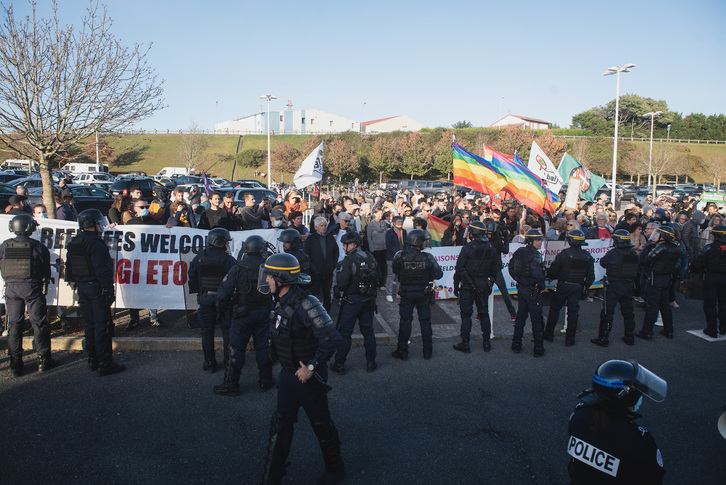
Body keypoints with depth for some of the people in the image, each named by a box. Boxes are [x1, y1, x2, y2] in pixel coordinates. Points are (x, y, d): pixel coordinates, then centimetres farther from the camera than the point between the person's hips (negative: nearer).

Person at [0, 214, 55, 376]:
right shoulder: (38, 247, -9)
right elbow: (46, 271, -2)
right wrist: (44, 283, 17)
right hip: (33, 287, -3)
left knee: (14, 324, 10)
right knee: (39, 322, 6)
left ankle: (15, 363, 12)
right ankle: (43, 359, 11)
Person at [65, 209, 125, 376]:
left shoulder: (73, 243, 11)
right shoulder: (95, 244, -17)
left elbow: (69, 267, 16)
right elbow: (102, 269, -22)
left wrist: (78, 285, 21)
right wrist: (108, 290, -18)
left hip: (82, 287, 9)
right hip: (97, 287, -9)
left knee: (90, 324, 16)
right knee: (102, 325, -3)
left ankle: (93, 360, 24)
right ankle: (105, 363, 0)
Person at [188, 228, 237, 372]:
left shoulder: (198, 258, 0)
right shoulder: (228, 260, -10)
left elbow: (192, 279, 4)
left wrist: (198, 293, 15)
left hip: (205, 299, 3)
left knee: (207, 330, 9)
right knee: (227, 329, 9)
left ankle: (209, 363, 14)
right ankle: (229, 360, 15)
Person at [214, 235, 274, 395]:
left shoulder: (237, 269, -11)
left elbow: (224, 292, -11)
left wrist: (221, 310, 2)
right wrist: (274, 309, 15)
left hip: (242, 314, -2)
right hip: (263, 314, 2)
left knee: (236, 349, 5)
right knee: (263, 347, 13)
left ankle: (231, 385, 12)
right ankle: (265, 381, 22)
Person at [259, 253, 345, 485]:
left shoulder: (306, 304, -26)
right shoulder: (282, 303, 2)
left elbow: (332, 339, -29)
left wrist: (311, 367, -26)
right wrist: (287, 370, 17)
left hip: (308, 377, -8)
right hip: (287, 374, 8)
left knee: (321, 425, 11)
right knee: (280, 425, 13)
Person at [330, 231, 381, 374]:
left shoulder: (348, 260, -17)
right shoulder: (370, 257, 3)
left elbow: (341, 283, -24)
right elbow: (378, 278, 9)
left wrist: (339, 270, -6)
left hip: (351, 300, -6)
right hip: (368, 300, 6)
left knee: (344, 333, 5)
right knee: (368, 330, 16)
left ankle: (339, 364, 12)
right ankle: (370, 363, 22)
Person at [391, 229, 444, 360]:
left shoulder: (400, 256, -13)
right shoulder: (427, 257, -14)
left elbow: (395, 271, 2)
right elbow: (438, 274, -8)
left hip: (406, 293, 0)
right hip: (423, 293, 0)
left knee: (405, 321, 10)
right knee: (425, 321, 13)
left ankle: (402, 351, 16)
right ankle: (427, 351, 22)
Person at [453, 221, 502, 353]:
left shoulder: (468, 247, -13)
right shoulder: (491, 248, 3)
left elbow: (459, 268, -11)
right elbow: (496, 268, 9)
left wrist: (456, 285, -3)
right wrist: (490, 283, 19)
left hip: (468, 284, -5)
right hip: (484, 285, 5)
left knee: (466, 314, 2)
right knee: (484, 313, 14)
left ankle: (465, 344, 5)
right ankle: (486, 342, 18)